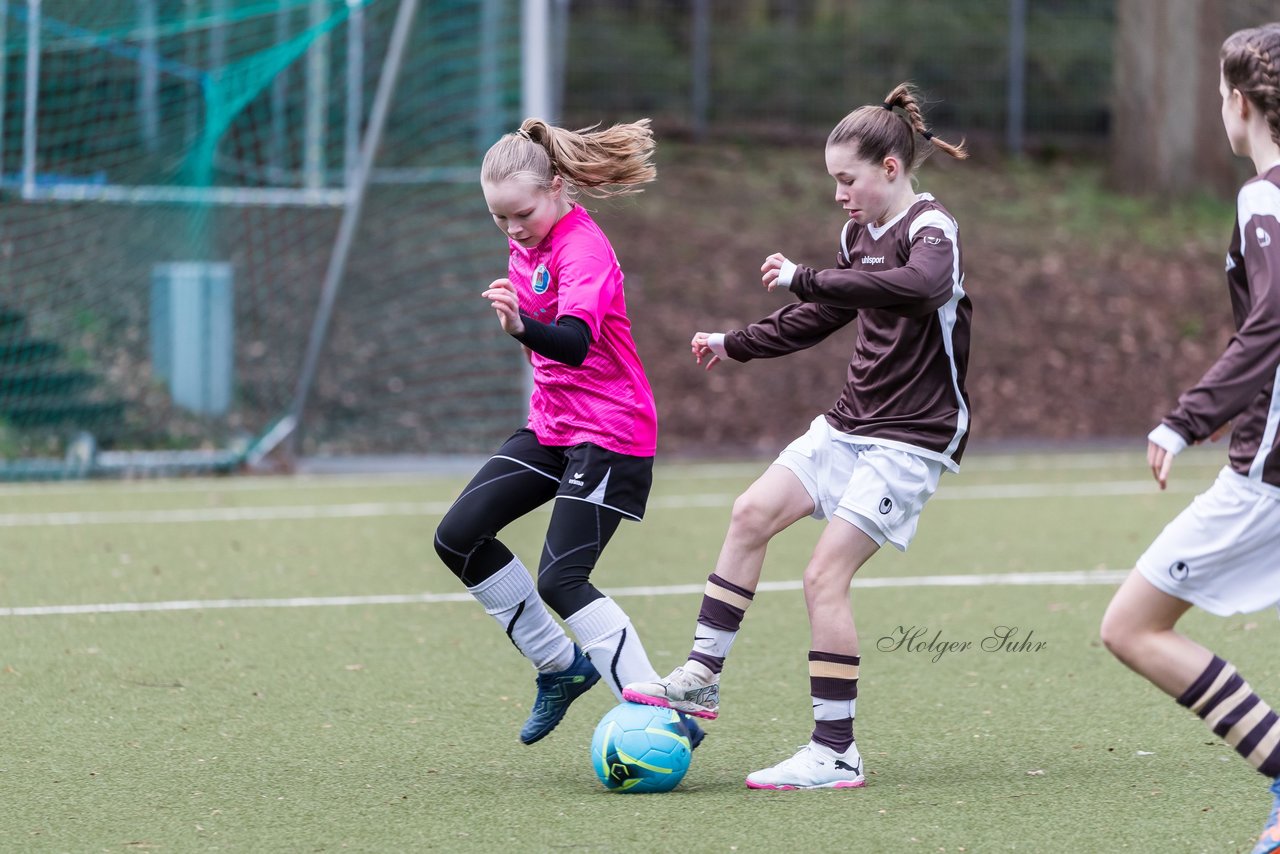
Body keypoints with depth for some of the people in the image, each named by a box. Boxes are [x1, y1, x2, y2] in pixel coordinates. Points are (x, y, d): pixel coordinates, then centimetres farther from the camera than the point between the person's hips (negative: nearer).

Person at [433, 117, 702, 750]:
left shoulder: (582, 249, -21)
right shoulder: (527, 244, 6)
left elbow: (575, 343, -40)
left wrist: (522, 327, -57)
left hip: (609, 434, -10)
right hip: (552, 425, 10)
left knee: (561, 581, -18)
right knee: (458, 538, 5)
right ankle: (561, 666, 17)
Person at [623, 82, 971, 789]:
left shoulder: (931, 230, -15)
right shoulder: (860, 233, 11)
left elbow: (920, 287, -40)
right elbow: (819, 319, 28)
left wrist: (804, 279, -38)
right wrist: (734, 344, 23)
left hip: (909, 439, -8)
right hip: (850, 423, 8)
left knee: (824, 575, -14)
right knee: (753, 513, -1)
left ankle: (835, 753, -10)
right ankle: (702, 679, 6)